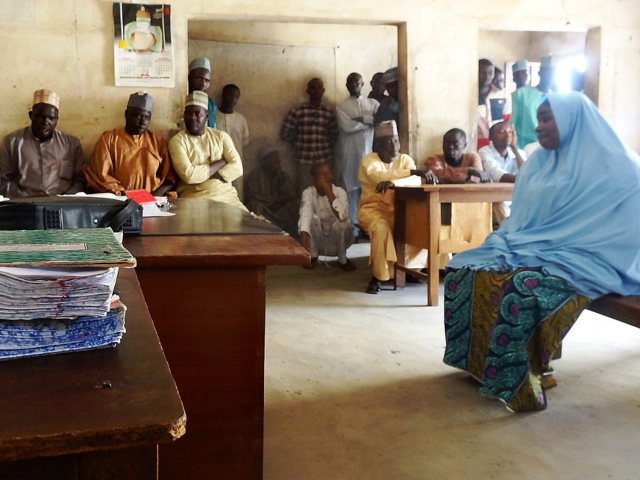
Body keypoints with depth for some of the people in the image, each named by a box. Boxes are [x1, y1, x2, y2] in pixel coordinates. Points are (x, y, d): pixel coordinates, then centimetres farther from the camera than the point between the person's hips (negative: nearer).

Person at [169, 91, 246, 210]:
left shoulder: (221, 136, 10)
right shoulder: (177, 141, 0)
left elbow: (237, 168, -1)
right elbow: (188, 175, -14)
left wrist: (204, 174, -12)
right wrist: (221, 162, -4)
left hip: (226, 195, 3)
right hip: (193, 198, -3)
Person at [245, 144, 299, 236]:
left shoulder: (284, 175, 16)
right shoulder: (255, 175, 4)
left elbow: (292, 195, 3)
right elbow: (253, 197, -9)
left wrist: (281, 178, -9)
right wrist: (276, 200, -12)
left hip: (282, 210, 3)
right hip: (264, 210, -3)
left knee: (297, 204, -25)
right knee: (256, 206, -34)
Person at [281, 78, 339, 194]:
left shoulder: (329, 114, 8)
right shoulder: (297, 112, -1)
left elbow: (334, 136, 18)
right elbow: (285, 133, 3)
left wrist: (325, 146, 7)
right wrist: (300, 145, 7)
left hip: (325, 161, 2)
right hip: (305, 161, -2)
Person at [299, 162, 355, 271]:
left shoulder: (340, 192, -16)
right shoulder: (308, 193, -16)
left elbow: (342, 215, -35)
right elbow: (305, 214, -35)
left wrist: (329, 192, -33)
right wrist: (304, 236, -53)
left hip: (337, 241, 0)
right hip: (318, 241, 0)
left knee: (343, 222, -31)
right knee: (312, 218, -28)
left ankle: (342, 259, -6)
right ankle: (313, 256, -6)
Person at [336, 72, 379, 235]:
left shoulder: (372, 103, 13)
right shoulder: (342, 107, 5)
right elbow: (347, 127, -13)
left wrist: (361, 119, -11)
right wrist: (371, 121, -5)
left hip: (369, 151, 2)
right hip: (350, 154, -2)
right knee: (352, 190, -1)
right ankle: (352, 229, 4)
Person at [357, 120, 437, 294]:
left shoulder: (405, 159, 5)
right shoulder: (369, 161, -5)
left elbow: (415, 181, -16)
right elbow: (382, 177, -28)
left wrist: (393, 183, -36)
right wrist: (415, 171, -35)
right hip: (373, 208, -4)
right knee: (381, 228, -36)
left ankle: (410, 267, -3)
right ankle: (378, 275, -21)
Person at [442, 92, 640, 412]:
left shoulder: (614, 167, -9)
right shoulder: (539, 162, 12)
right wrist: (508, 242, -6)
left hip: (583, 258, -7)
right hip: (531, 250, 7)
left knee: (521, 286, -35)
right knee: (464, 269, -12)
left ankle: (518, 383, -21)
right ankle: (477, 361, -4)